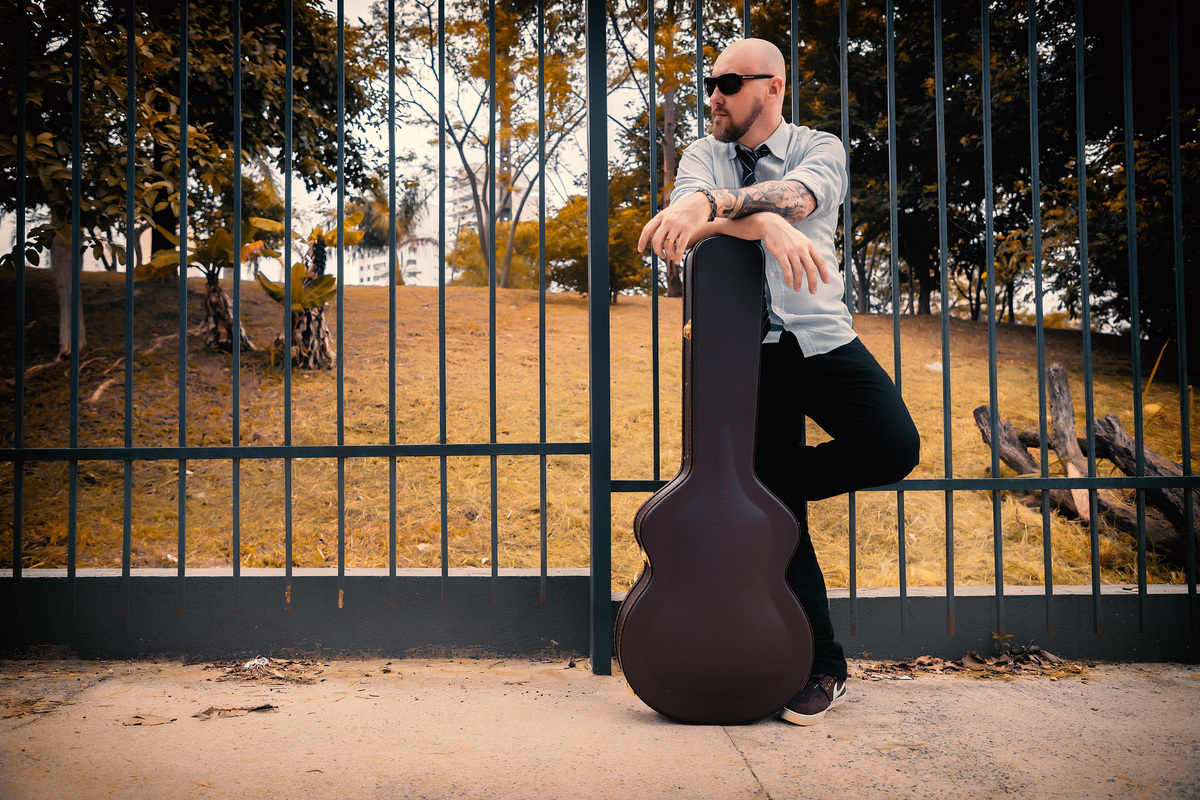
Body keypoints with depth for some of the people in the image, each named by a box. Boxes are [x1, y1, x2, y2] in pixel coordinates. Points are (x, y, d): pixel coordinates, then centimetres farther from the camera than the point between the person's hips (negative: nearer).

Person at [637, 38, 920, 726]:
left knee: (894, 447, -24)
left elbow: (796, 195, -21)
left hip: (822, 336, 0)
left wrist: (710, 204, -39)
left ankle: (782, 479, 6)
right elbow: (690, 217, -14)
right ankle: (824, 667, 10)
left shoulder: (818, 148, 5)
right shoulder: (702, 156, 10)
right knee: (778, 510, -3)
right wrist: (769, 226, -33)